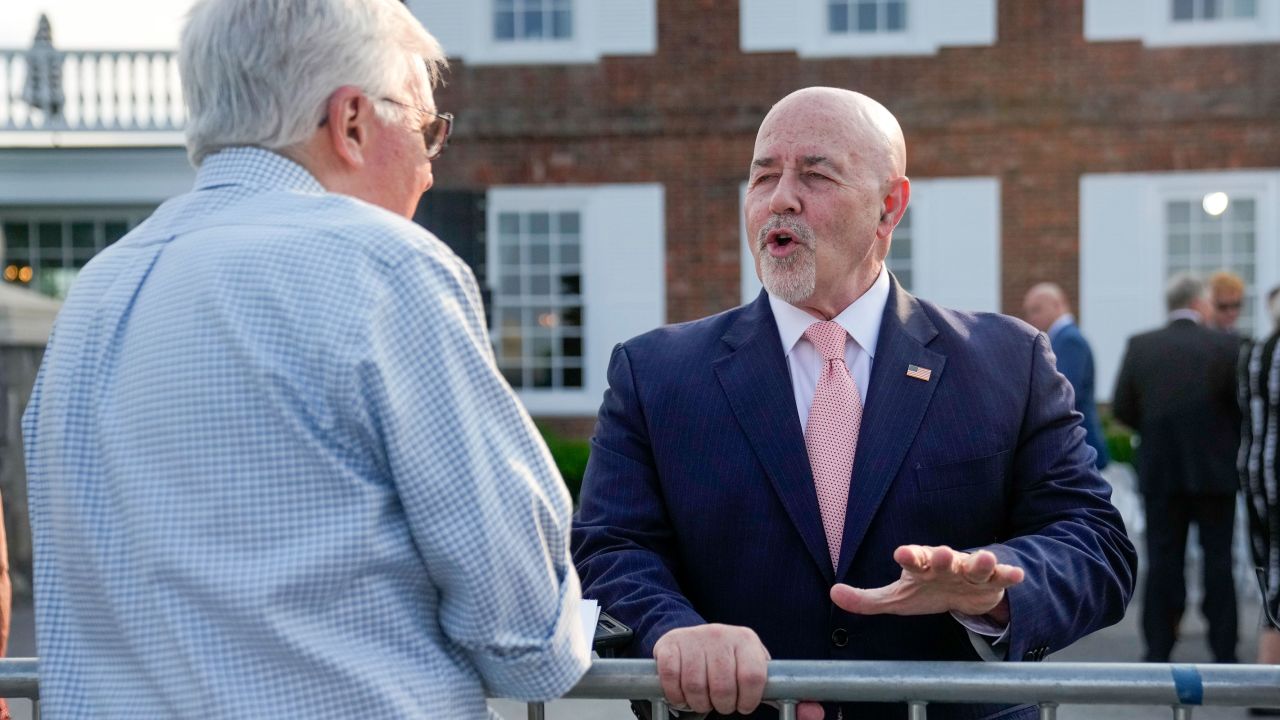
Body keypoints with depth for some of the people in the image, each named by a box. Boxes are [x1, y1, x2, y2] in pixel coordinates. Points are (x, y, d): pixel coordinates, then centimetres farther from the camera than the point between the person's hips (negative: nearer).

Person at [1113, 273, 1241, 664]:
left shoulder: (1139, 346, -2)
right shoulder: (1227, 346, -8)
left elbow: (1122, 408, -2)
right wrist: (1233, 440, 11)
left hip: (1159, 470, 2)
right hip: (1216, 470, -2)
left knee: (1162, 560, 6)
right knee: (1218, 560, 7)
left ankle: (1158, 650, 6)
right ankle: (1224, 653, 9)